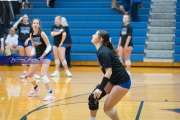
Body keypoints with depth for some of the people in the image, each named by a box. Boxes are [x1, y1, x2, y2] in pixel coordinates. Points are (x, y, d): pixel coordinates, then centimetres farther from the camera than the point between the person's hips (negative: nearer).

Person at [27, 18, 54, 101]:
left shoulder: (42, 33, -18)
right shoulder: (31, 35, 1)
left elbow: (49, 46, -17)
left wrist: (43, 55, -26)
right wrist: (32, 53, -6)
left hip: (46, 55, -7)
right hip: (38, 56, 7)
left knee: (43, 74, -23)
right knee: (29, 74, 11)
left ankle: (50, 94, -19)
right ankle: (36, 88, 38)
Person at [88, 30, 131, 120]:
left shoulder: (103, 52, -21)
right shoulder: (101, 51, 7)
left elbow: (109, 72, -27)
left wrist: (100, 89, -32)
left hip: (122, 82, -9)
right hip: (113, 81, 9)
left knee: (107, 108, -8)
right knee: (93, 97, -1)